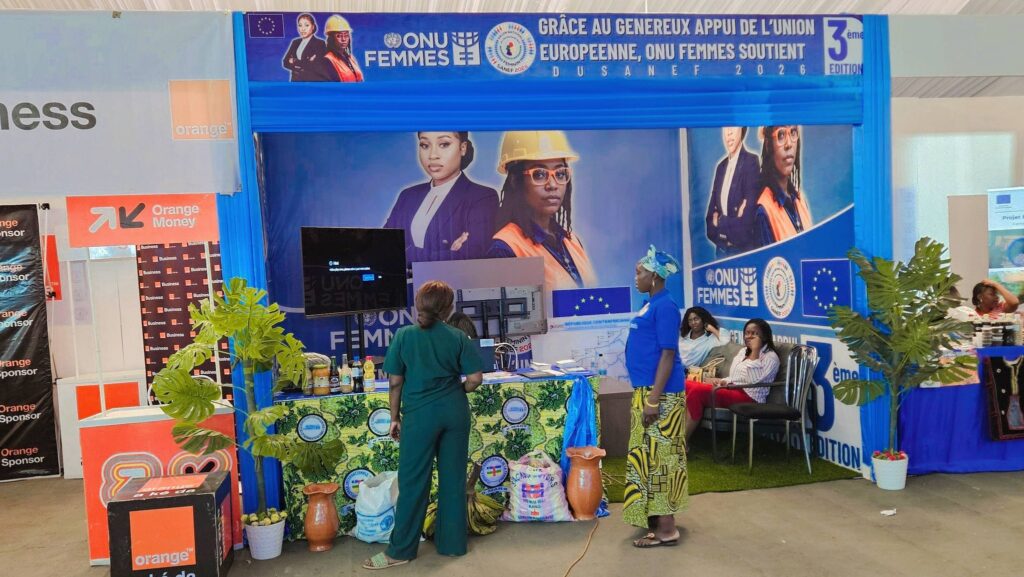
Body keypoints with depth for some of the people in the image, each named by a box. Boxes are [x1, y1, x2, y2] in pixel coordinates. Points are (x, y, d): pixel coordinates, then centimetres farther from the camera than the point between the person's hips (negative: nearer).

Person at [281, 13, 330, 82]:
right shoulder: (295, 42, 16)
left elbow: (317, 66, -13)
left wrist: (296, 62, -7)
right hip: (296, 81, 5)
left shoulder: (320, 43, -2)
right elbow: (285, 62, 7)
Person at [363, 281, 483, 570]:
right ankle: (453, 542, 22)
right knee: (453, 477, 12)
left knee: (413, 481, 4)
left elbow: (395, 382, -2)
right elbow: (475, 378, -4)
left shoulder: (404, 335, -4)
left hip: (420, 414, -2)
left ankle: (401, 550, 12)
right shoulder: (458, 337, 0)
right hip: (455, 412, 3)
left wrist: (395, 417, 7)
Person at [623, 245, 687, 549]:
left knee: (659, 455, -5)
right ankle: (657, 517, 25)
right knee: (650, 455, 15)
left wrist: (653, 400, -23)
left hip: (660, 393, -10)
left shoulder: (665, 306, -16)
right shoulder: (651, 305, 13)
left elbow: (668, 354, -20)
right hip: (646, 389, 10)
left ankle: (666, 529, 3)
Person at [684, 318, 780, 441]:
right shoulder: (743, 351, 23)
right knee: (686, 385, -14)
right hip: (731, 390, 8)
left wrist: (755, 351, -15)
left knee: (697, 390, -29)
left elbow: (754, 380, -17)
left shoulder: (770, 357, -1)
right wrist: (721, 381, 2)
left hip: (748, 397, -8)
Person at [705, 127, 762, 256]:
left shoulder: (751, 161, -10)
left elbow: (747, 219, -18)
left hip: (743, 249, -6)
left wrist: (720, 222, -5)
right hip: (721, 248, 6)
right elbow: (711, 216, 8)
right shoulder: (721, 166, 11)